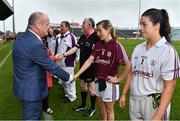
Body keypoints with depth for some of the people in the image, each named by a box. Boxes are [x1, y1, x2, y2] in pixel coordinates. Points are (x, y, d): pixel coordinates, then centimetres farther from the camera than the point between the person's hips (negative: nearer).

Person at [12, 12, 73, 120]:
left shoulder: (20, 39, 2)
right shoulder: (36, 44, -27)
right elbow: (52, 67, -20)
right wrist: (69, 77, -7)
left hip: (23, 86, 9)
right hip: (31, 90, -9)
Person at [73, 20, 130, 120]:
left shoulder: (116, 46, -18)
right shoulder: (98, 45, 1)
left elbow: (128, 66, -20)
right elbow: (89, 61, -3)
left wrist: (118, 79, -14)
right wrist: (77, 75, -9)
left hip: (109, 82, -6)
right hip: (98, 80, 6)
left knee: (109, 110, 13)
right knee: (101, 106, 23)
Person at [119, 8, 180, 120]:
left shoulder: (168, 50, -14)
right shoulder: (138, 48, 2)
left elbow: (169, 86, -16)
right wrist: (124, 94, 11)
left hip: (155, 103, -5)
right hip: (134, 100, 5)